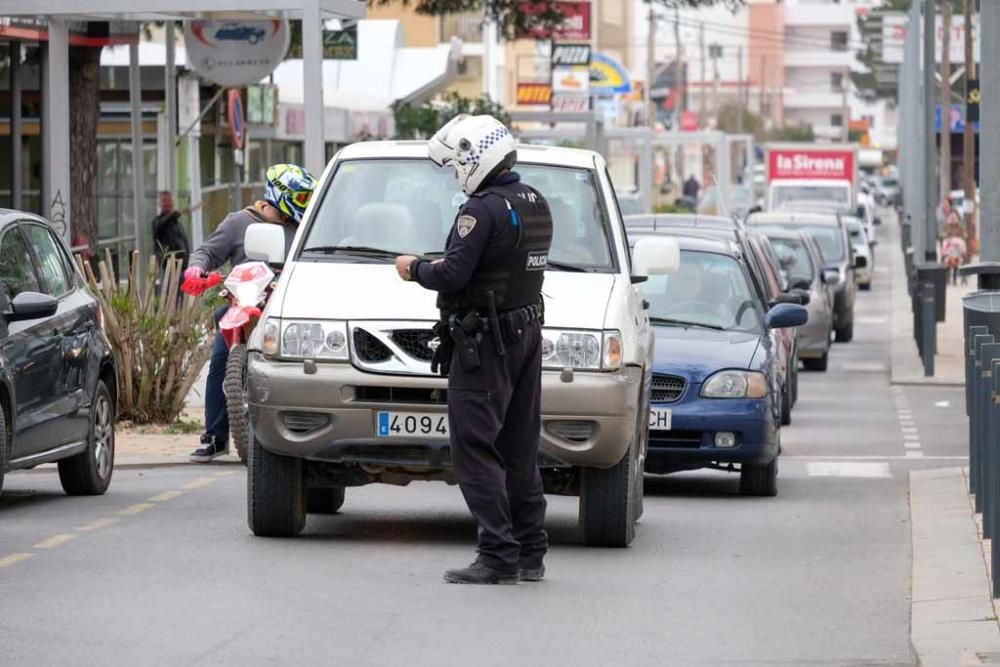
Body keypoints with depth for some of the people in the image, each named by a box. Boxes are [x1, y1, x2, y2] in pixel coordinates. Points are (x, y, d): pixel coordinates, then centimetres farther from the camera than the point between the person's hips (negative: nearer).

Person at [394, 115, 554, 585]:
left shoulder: (482, 210, -17)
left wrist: (415, 270, -2)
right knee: (519, 449, 14)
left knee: (475, 449, -7)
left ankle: (498, 556, -13)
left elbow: (454, 277, -22)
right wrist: (443, 266, 17)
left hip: (485, 342, -9)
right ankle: (530, 553, 16)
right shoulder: (535, 205, 13)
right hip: (528, 333, 9)